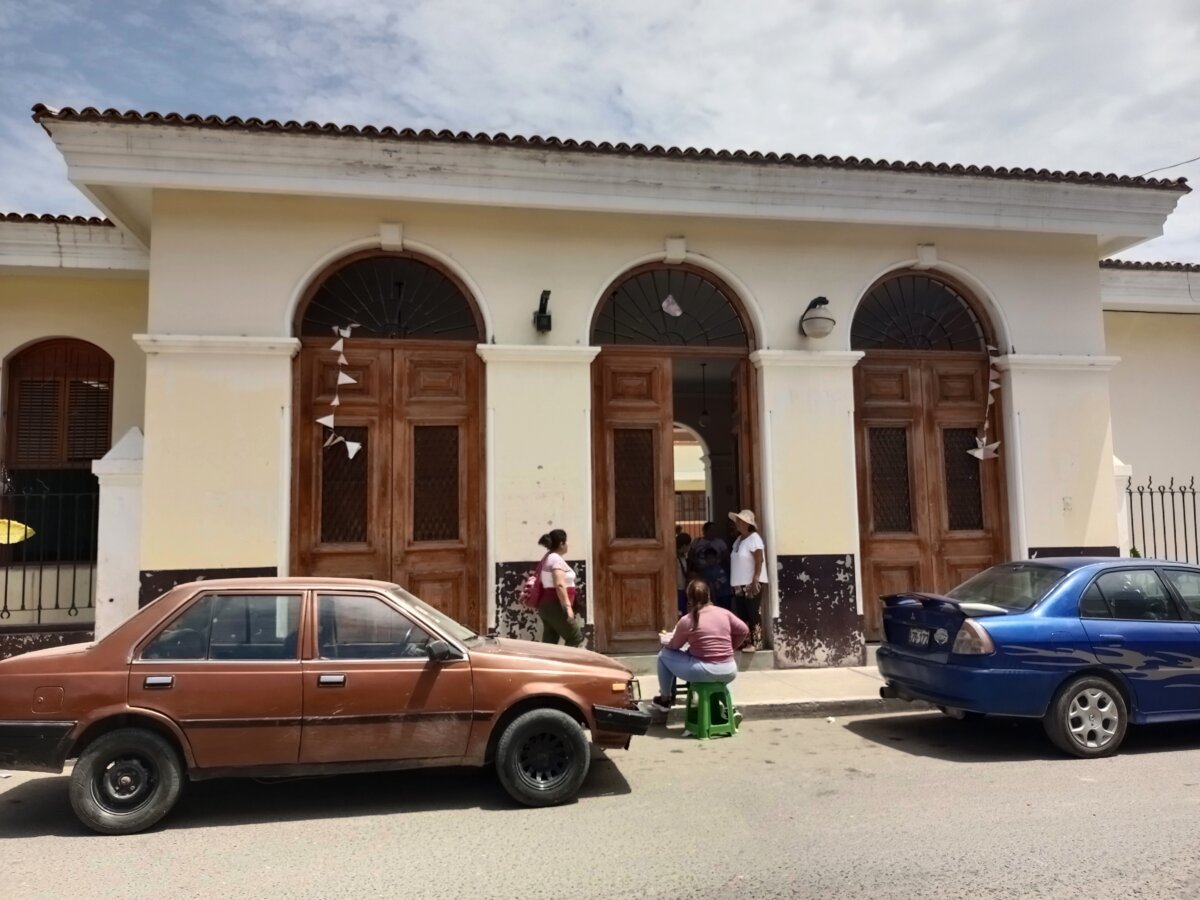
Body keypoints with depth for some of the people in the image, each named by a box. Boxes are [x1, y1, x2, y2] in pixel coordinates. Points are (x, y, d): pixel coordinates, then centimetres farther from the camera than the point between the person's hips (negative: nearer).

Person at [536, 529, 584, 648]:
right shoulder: (557, 559, -13)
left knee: (549, 643, 7)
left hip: (546, 605, 10)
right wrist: (568, 606, -26)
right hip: (555, 606, -10)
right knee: (576, 639, -3)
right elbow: (559, 585, -24)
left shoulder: (548, 558, 18)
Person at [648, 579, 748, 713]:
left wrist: (666, 639, 30)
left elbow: (675, 645, 7)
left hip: (704, 671, -5)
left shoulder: (687, 621, -6)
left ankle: (665, 700, 27)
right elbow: (744, 631, 11)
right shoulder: (724, 613, 4)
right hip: (729, 673, 5)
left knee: (664, 655, 16)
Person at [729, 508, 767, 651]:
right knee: (742, 614, 10)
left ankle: (756, 643, 0)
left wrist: (755, 580, -22)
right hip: (740, 584, 9)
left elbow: (759, 560, -16)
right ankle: (745, 642, 17)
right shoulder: (739, 540, 15)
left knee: (753, 614, -5)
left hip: (751, 583, -9)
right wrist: (734, 582, 16)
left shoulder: (754, 538, -11)